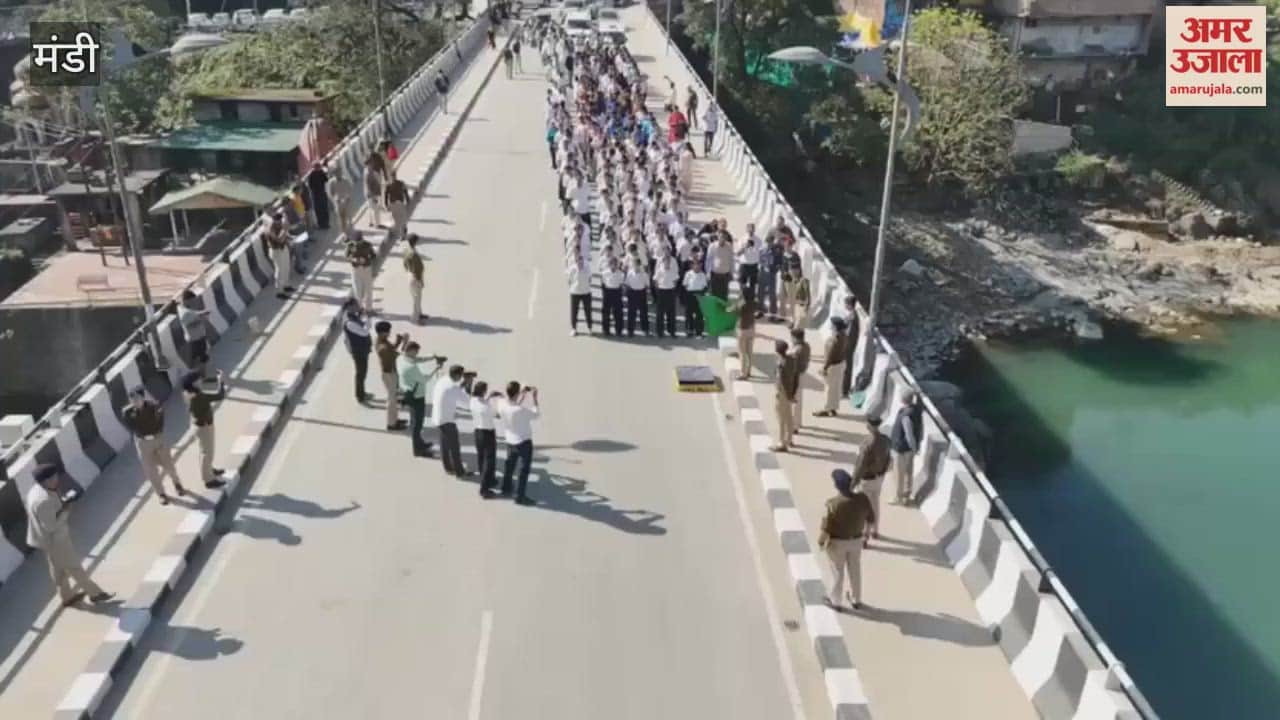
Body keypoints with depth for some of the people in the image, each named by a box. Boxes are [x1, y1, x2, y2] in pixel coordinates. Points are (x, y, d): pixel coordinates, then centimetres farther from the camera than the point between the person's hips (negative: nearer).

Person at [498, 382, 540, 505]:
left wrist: (523, 395, 6)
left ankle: (506, 488, 45)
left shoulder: (501, 405, -15)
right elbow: (537, 415, -18)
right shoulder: (520, 410, -34)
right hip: (524, 442, -7)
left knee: (509, 465, 27)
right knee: (524, 470, 9)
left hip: (510, 441, 7)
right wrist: (534, 398, -12)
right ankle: (520, 496, 17)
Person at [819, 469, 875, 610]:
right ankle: (856, 600, 40)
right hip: (856, 540, 4)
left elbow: (826, 528, -22)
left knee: (837, 572, 16)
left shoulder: (833, 504, -29)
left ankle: (835, 601, 34)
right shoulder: (863, 499, -17)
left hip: (837, 542, -4)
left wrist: (820, 540, -3)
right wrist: (866, 535, 15)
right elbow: (871, 519, -2)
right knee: (854, 570, 23)